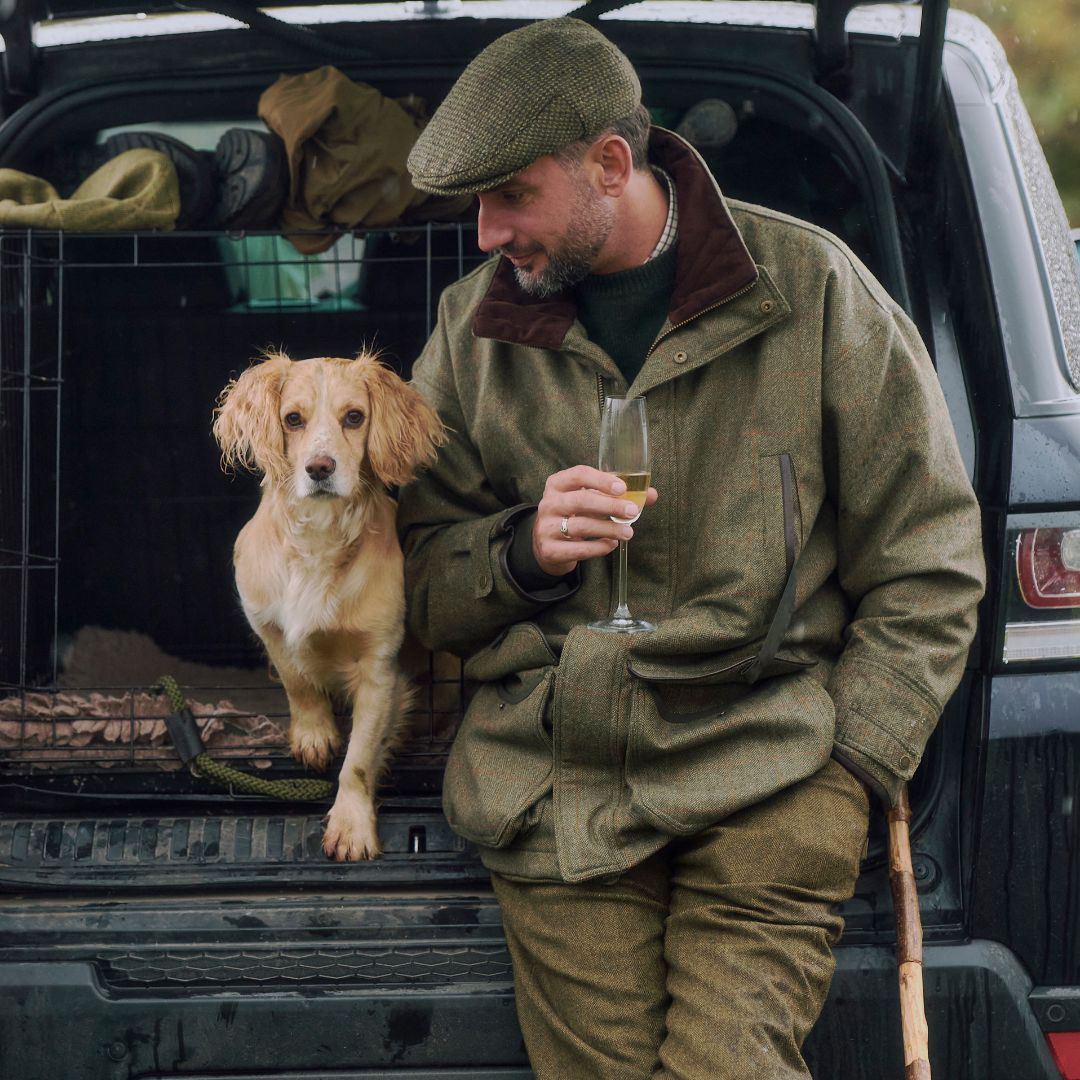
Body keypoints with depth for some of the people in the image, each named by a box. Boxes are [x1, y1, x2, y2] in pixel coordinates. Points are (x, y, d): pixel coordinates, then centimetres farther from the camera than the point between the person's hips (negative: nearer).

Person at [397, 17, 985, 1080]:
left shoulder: (811, 289, 2)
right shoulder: (475, 325, 10)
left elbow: (925, 563, 7)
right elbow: (417, 578, 14)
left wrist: (850, 764, -2)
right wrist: (523, 552, -8)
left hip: (767, 768, -2)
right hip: (553, 777, 2)